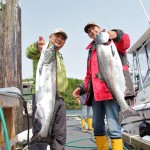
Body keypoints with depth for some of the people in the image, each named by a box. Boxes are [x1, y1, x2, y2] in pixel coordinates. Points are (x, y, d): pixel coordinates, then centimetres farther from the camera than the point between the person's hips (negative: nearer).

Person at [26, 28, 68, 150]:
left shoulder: (60, 57, 26)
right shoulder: (44, 49, 0)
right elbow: (30, 53, -25)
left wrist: (62, 91, 18)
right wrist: (37, 46, -49)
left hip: (59, 98, 9)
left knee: (60, 135, 11)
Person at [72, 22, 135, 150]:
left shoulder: (112, 40, 8)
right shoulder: (91, 50, 28)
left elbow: (125, 43, -16)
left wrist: (117, 35, -39)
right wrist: (82, 88, 16)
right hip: (95, 92, 8)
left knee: (113, 127, -12)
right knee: (97, 127, 9)